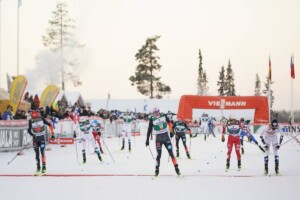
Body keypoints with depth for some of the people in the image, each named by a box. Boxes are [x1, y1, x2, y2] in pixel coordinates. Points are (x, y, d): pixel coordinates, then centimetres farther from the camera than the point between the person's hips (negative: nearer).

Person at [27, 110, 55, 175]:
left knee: (42, 152, -12)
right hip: (35, 138, 2)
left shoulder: (41, 119, -14)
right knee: (37, 154, 5)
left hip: (42, 138, -2)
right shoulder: (31, 121, -12)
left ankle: (44, 167, -7)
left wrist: (52, 134, -7)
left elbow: (49, 125, -5)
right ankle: (38, 167, 19)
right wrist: (33, 135, -30)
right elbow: (29, 130, -11)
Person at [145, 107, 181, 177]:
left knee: (171, 153, -1)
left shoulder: (164, 116, -3)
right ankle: (157, 170, 4)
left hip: (166, 137, 1)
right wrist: (147, 139, -8)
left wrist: (171, 132, 12)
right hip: (158, 138, -1)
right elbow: (149, 129, -5)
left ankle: (176, 168, 2)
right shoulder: (152, 119, -7)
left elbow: (169, 122, 13)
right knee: (159, 154, -6)